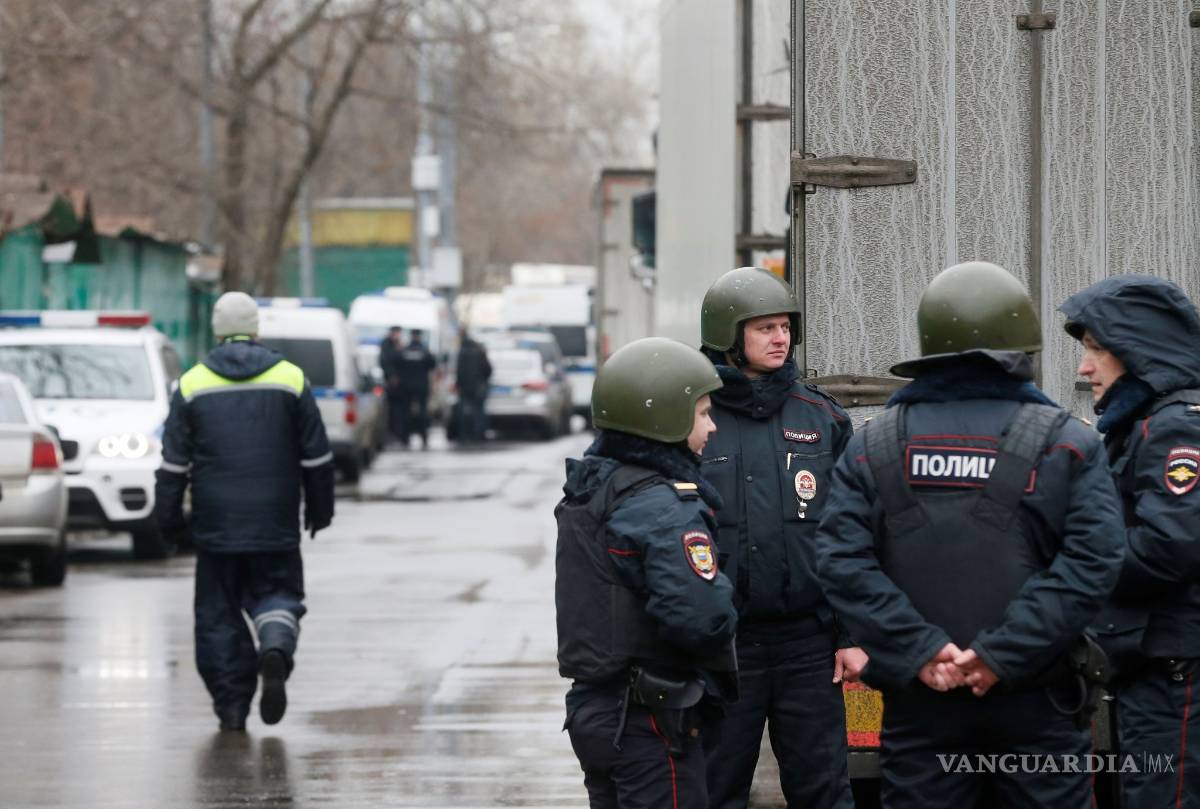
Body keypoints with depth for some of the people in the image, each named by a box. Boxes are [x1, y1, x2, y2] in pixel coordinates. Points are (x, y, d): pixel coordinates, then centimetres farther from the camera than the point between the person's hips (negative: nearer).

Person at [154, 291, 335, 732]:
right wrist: (320, 510, 15)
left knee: (218, 612, 8)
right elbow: (316, 458, 4)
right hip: (275, 527, 0)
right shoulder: (290, 381, 1)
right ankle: (276, 647, -22)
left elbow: (174, 463, 0)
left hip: (215, 527, 0)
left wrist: (168, 517, 9)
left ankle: (231, 703, 5)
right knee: (276, 592, 10)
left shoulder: (192, 386, -1)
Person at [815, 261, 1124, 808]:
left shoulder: (873, 445, 4)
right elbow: (1091, 561, -14)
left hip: (920, 699, 2)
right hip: (1038, 701, -2)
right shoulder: (1067, 444, -2)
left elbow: (842, 561, -7)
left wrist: (917, 649, -12)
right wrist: (1003, 653, -16)